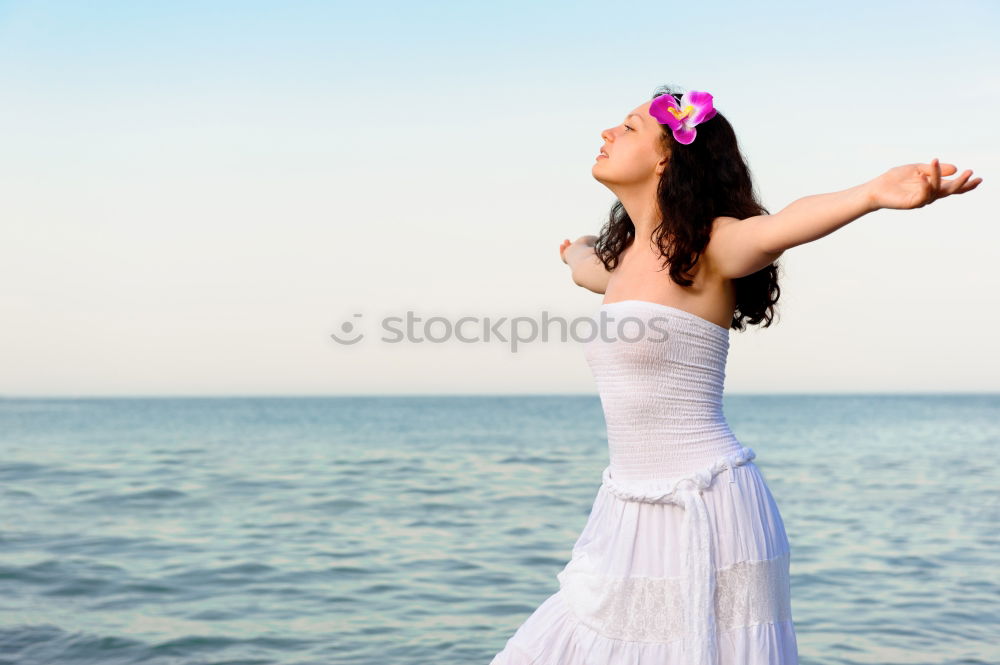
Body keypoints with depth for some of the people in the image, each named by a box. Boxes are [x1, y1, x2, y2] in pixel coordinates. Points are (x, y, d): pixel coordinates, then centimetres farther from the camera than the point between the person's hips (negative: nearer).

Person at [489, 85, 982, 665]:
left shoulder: (707, 246, -10)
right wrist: (576, 252, 61)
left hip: (704, 504, -7)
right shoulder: (625, 257, 12)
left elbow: (778, 227, -32)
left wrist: (873, 193, -52)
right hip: (631, 506, 7)